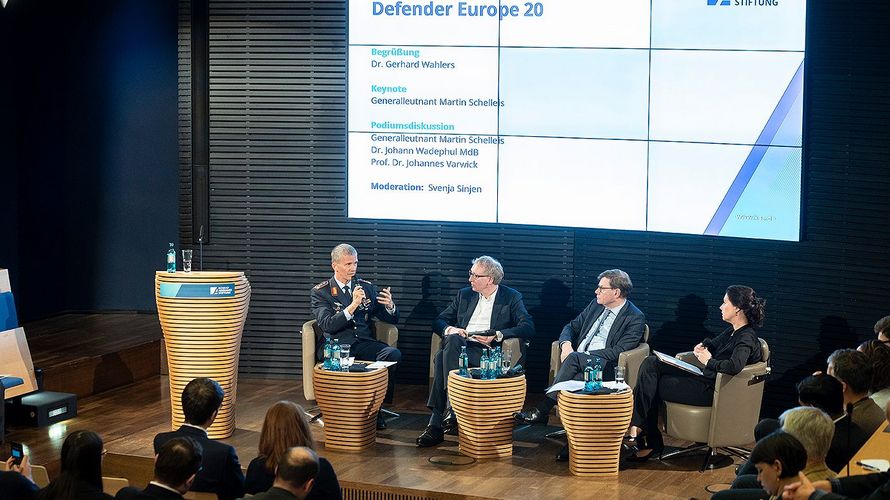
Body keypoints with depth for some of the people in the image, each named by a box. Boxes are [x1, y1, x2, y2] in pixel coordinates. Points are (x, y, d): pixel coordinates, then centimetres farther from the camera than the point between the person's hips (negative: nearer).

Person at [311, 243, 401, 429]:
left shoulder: (367, 287, 16)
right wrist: (352, 306, -22)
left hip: (364, 343, 4)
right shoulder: (320, 292, 5)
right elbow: (327, 325, -10)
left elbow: (392, 319, 17)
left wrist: (390, 306, -8)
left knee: (393, 354, -28)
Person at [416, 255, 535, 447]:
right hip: (458, 348, 4)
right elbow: (439, 322, 23)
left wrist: (498, 336, -16)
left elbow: (528, 328, -3)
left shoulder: (512, 298, 10)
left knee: (442, 358, -33)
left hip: (486, 353, -4)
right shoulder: (464, 295, 24)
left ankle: (437, 423, -34)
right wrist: (449, 329, -2)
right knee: (451, 339, -34)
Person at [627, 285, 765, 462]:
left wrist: (709, 361, -20)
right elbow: (713, 344, 31)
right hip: (703, 378, 10)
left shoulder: (747, 338, -18)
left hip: (710, 390, -10)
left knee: (651, 386, -7)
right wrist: (702, 346, 7)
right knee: (650, 363, -2)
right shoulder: (732, 331, 12)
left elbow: (734, 366, -37)